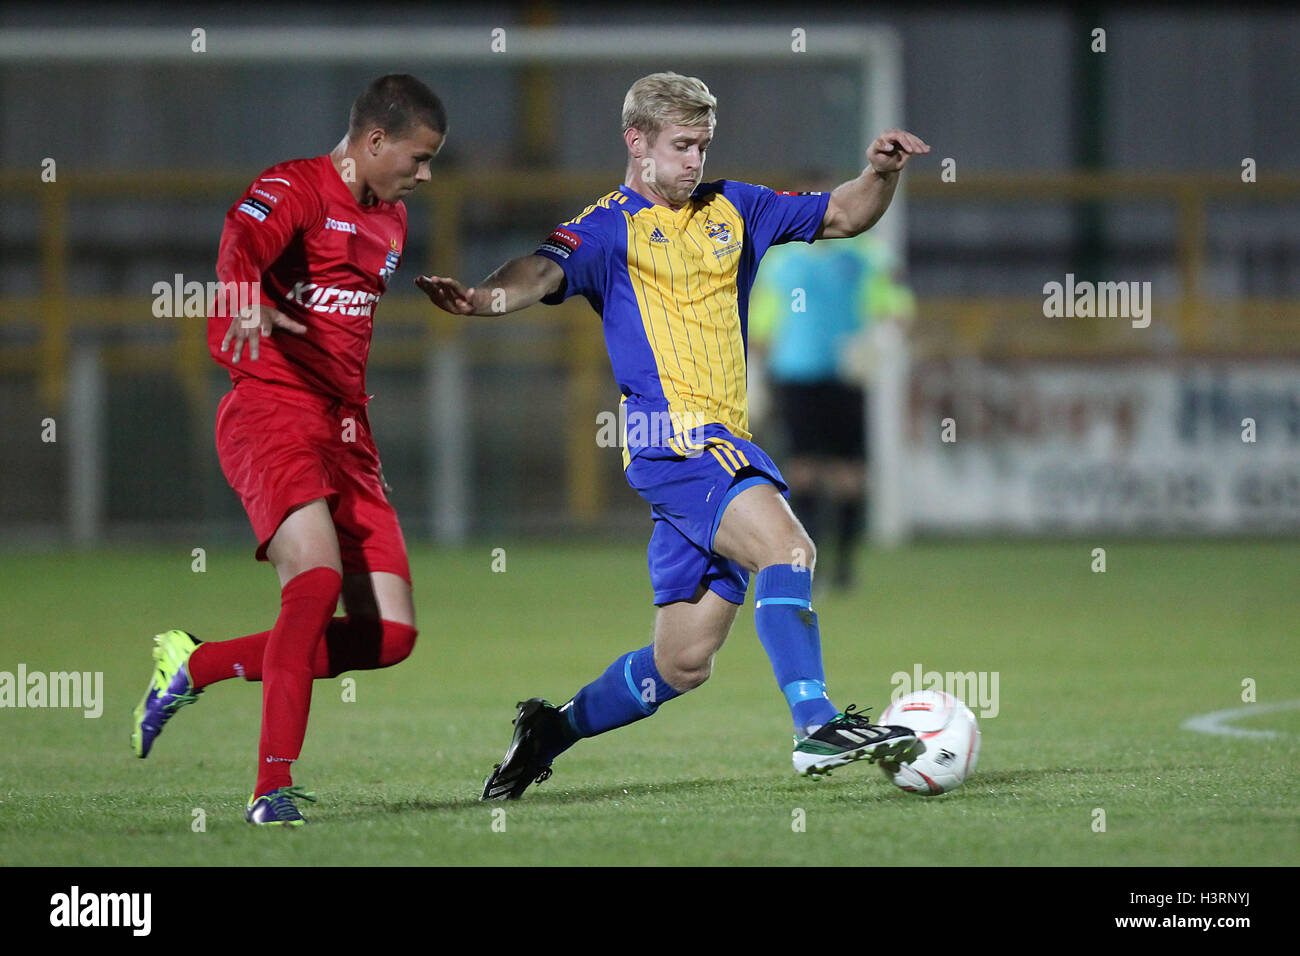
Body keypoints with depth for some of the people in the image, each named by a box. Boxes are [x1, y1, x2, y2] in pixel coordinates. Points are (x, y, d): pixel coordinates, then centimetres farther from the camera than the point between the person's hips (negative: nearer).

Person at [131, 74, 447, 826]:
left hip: (347, 433, 8)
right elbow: (241, 244, -29)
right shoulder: (296, 188, -6)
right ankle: (272, 789, -25)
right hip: (271, 413, -8)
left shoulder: (391, 220, 20)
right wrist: (246, 301, -49)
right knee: (317, 577, -29)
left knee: (391, 635, -1)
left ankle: (195, 667, 15)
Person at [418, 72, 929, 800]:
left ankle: (553, 731, 25)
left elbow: (841, 217, 23)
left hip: (723, 443, 7)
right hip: (671, 434, -7)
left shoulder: (731, 210, 18)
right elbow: (548, 270, -20)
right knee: (785, 545, -29)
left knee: (684, 663, 8)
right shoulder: (612, 227, -2)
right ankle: (816, 726, -31)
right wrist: (486, 297, -42)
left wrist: (882, 174, 2)